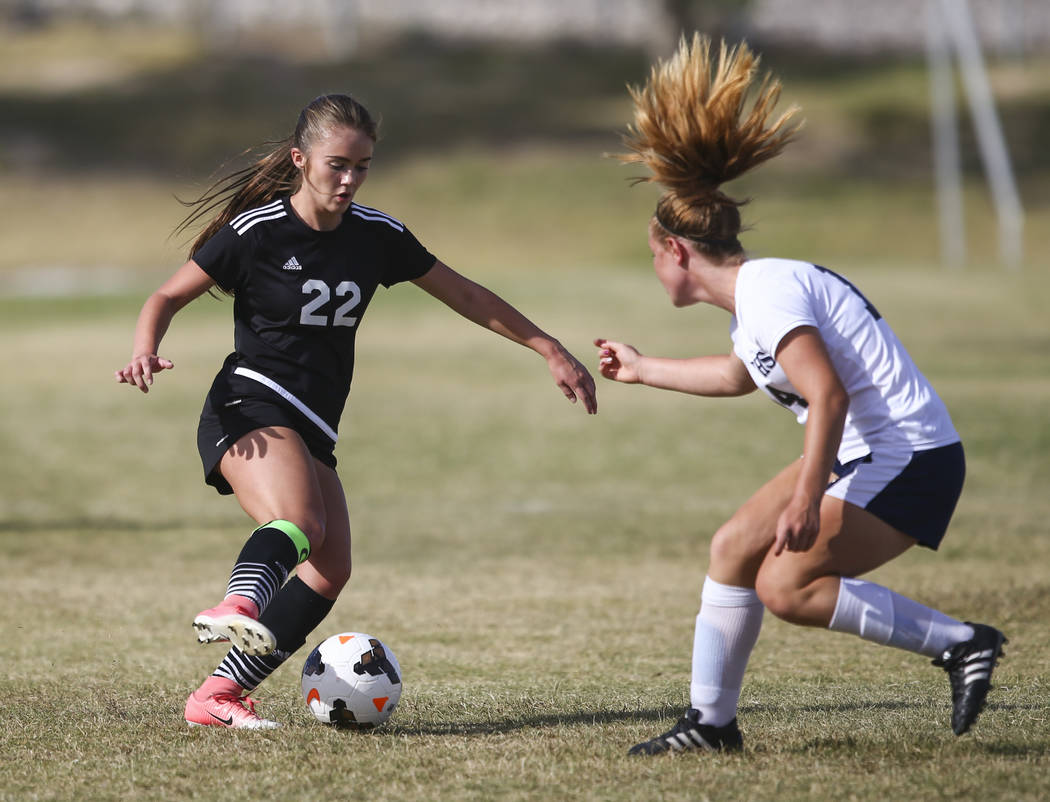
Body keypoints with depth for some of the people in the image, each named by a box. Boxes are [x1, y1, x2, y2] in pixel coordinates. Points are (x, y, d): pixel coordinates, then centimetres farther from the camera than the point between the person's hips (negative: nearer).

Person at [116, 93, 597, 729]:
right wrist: (145, 352, -20)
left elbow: (467, 297, 16)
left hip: (313, 431, 6)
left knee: (330, 569, -10)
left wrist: (553, 353, 14)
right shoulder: (255, 231, -7)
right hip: (252, 408, -6)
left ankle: (218, 697, -12)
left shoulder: (377, 235, 7)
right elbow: (168, 298, 1)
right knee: (299, 522, -34)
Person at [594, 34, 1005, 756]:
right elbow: (739, 375, 37)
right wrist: (642, 369, 48)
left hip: (907, 459, -10)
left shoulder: (767, 292, -17)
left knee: (786, 586, -17)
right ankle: (711, 722, 18)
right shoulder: (755, 293, 14)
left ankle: (960, 643, -12)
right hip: (863, 456, 10)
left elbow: (828, 396, -29)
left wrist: (806, 501, -35)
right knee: (736, 547, 9)